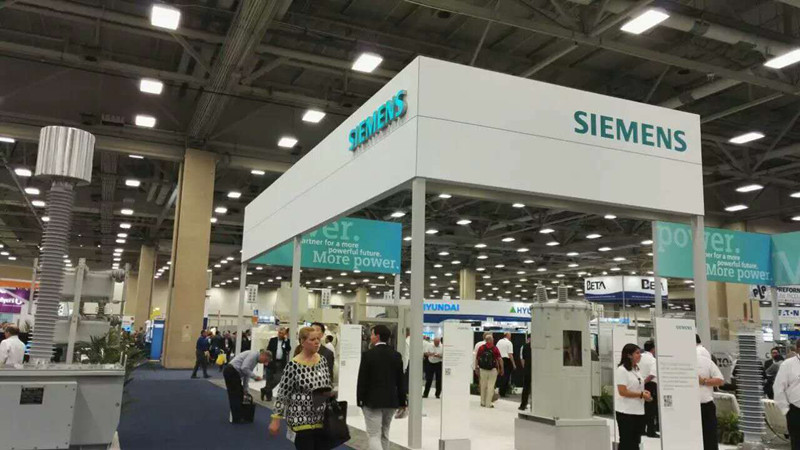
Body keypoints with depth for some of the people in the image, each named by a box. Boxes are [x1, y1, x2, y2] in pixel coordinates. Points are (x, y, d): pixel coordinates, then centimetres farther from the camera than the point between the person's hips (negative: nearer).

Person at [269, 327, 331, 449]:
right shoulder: (293, 365, -14)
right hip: (302, 419, -5)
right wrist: (276, 419, -10)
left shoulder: (323, 360, 4)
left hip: (322, 419, 6)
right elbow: (283, 394, -10)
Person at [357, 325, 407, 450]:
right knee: (384, 434, 19)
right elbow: (401, 380, 4)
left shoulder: (368, 354, -12)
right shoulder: (396, 355, 1)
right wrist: (402, 402, 11)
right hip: (391, 401, 5)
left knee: (374, 435, -2)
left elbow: (362, 379, -10)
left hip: (372, 400, -5)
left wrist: (359, 399, 1)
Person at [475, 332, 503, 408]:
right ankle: (488, 404, 4)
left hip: (483, 370, 3)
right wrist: (501, 369, 1)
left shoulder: (481, 348, -2)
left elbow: (476, 358, 1)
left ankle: (483, 402, 23)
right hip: (493, 370, -3)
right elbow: (499, 359, -9)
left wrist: (476, 368, 11)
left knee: (483, 386, 14)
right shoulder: (495, 348, -10)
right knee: (491, 386, 3)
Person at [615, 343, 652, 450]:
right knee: (626, 441, -1)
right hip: (626, 412, -8)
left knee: (636, 441, 14)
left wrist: (644, 392, 1)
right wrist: (641, 395, -20)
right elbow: (622, 392, -21)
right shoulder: (621, 370, -14)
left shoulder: (637, 369, 12)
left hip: (639, 411, 8)